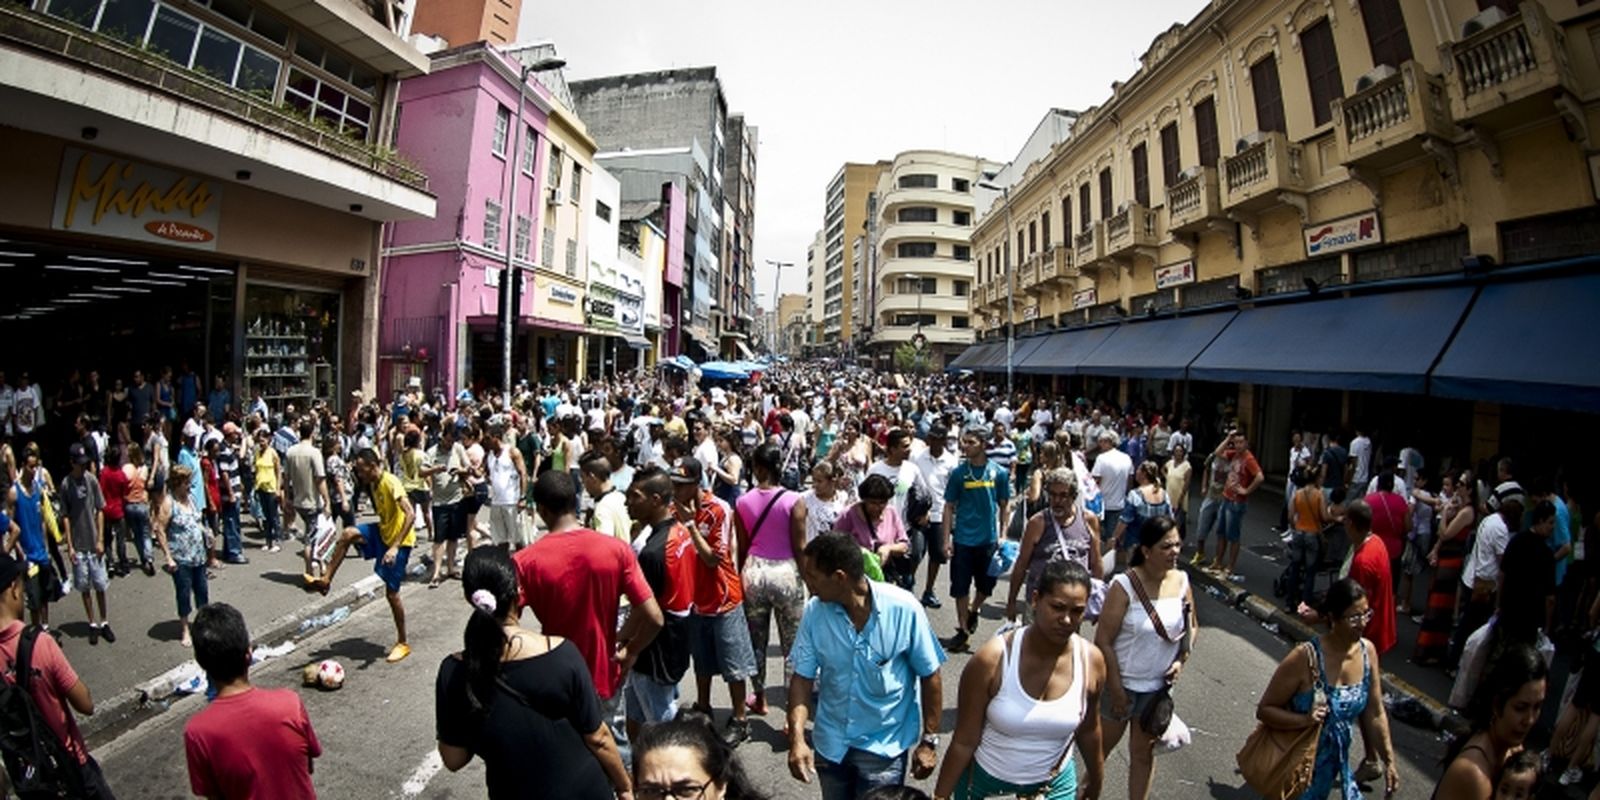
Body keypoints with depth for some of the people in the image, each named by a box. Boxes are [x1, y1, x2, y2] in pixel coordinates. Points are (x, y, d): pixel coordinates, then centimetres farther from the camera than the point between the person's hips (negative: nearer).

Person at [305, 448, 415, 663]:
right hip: (383, 533, 8)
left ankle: (402, 644, 13)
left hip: (399, 540, -8)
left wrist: (395, 546, -35)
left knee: (391, 593, -1)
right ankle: (326, 580, 2)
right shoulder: (373, 484, 6)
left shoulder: (390, 482, -23)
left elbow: (411, 514, -32)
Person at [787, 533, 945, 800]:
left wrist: (929, 740, -6)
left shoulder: (904, 609, -22)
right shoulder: (815, 611, -15)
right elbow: (802, 678, -8)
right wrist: (797, 739, -18)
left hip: (884, 746, -3)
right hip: (830, 743, 3)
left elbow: (929, 677, -10)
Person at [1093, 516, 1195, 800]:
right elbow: (1103, 641, -19)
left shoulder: (1182, 581, -6)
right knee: (1103, 745, 16)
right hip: (1122, 682, -3)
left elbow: (1192, 626, 10)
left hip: (1159, 685, 4)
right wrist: (1116, 689, -15)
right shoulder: (1124, 586, -22)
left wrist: (1181, 660, -6)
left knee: (1144, 751, 18)